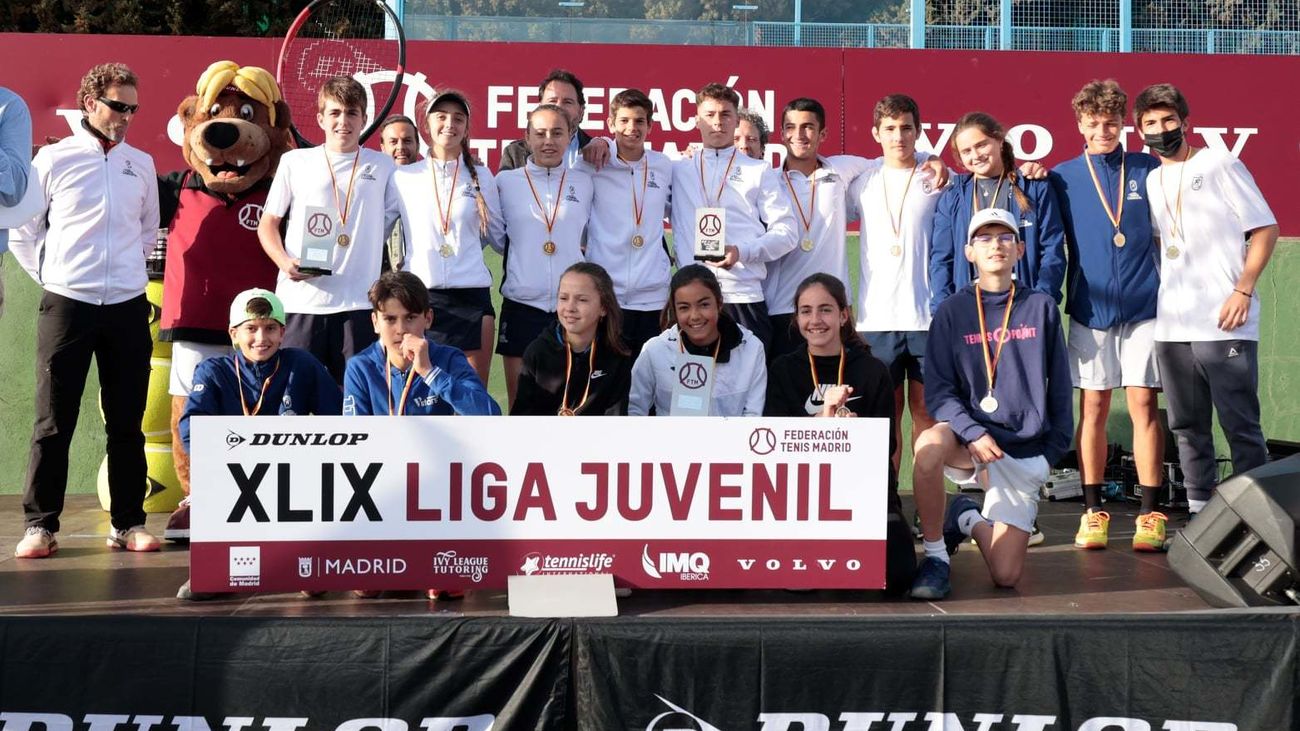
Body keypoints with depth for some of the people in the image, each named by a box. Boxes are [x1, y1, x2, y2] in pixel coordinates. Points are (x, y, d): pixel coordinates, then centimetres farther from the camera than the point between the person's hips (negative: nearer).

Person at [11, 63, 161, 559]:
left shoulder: (142, 165, 10)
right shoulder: (54, 159, 0)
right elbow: (24, 231, 5)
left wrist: (126, 271, 13)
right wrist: (51, 276, 2)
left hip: (127, 307, 3)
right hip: (66, 305, -3)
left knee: (127, 421, 6)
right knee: (54, 422, 0)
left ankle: (127, 524, 13)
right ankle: (39, 525, 6)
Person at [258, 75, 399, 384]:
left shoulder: (382, 166, 11)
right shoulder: (294, 161, 9)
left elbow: (392, 220, 16)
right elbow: (268, 223, 11)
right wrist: (284, 261, -7)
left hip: (358, 302, 0)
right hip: (301, 300, 0)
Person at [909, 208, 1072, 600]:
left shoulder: (1041, 308, 5)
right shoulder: (952, 311, 2)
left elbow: (1059, 387, 10)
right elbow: (937, 391, -5)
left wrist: (1054, 449, 6)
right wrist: (973, 433, -20)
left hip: (1025, 454, 1)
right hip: (968, 440, -1)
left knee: (1006, 575, -9)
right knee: (930, 444, -39)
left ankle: (969, 519, 26)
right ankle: (935, 556, -17)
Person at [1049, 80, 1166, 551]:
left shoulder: (1149, 171, 6)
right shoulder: (1062, 178, 6)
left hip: (1143, 305, 0)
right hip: (1089, 308, 0)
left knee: (1143, 404, -2)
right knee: (1093, 408, 3)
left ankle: (1150, 514, 3)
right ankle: (1093, 511, 10)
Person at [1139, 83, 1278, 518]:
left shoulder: (1219, 165, 1)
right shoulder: (1150, 181, 16)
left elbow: (1266, 229, -1)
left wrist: (1243, 290, -11)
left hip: (1223, 324, -5)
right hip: (1171, 326, 6)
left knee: (1241, 425, -4)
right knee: (1187, 427, 9)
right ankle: (1199, 511, 17)